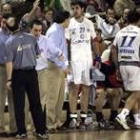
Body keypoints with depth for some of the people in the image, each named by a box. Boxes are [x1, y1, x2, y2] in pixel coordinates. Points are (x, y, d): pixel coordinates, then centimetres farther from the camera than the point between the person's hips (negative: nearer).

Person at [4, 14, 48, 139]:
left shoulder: (10, 42, -12)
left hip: (18, 74, -3)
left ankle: (22, 132, 7)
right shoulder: (31, 38, -2)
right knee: (36, 103, 7)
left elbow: (9, 62, -13)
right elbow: (37, 54, 8)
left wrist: (9, 79, -9)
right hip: (32, 72, 3)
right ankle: (41, 131, 7)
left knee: (19, 104, 6)